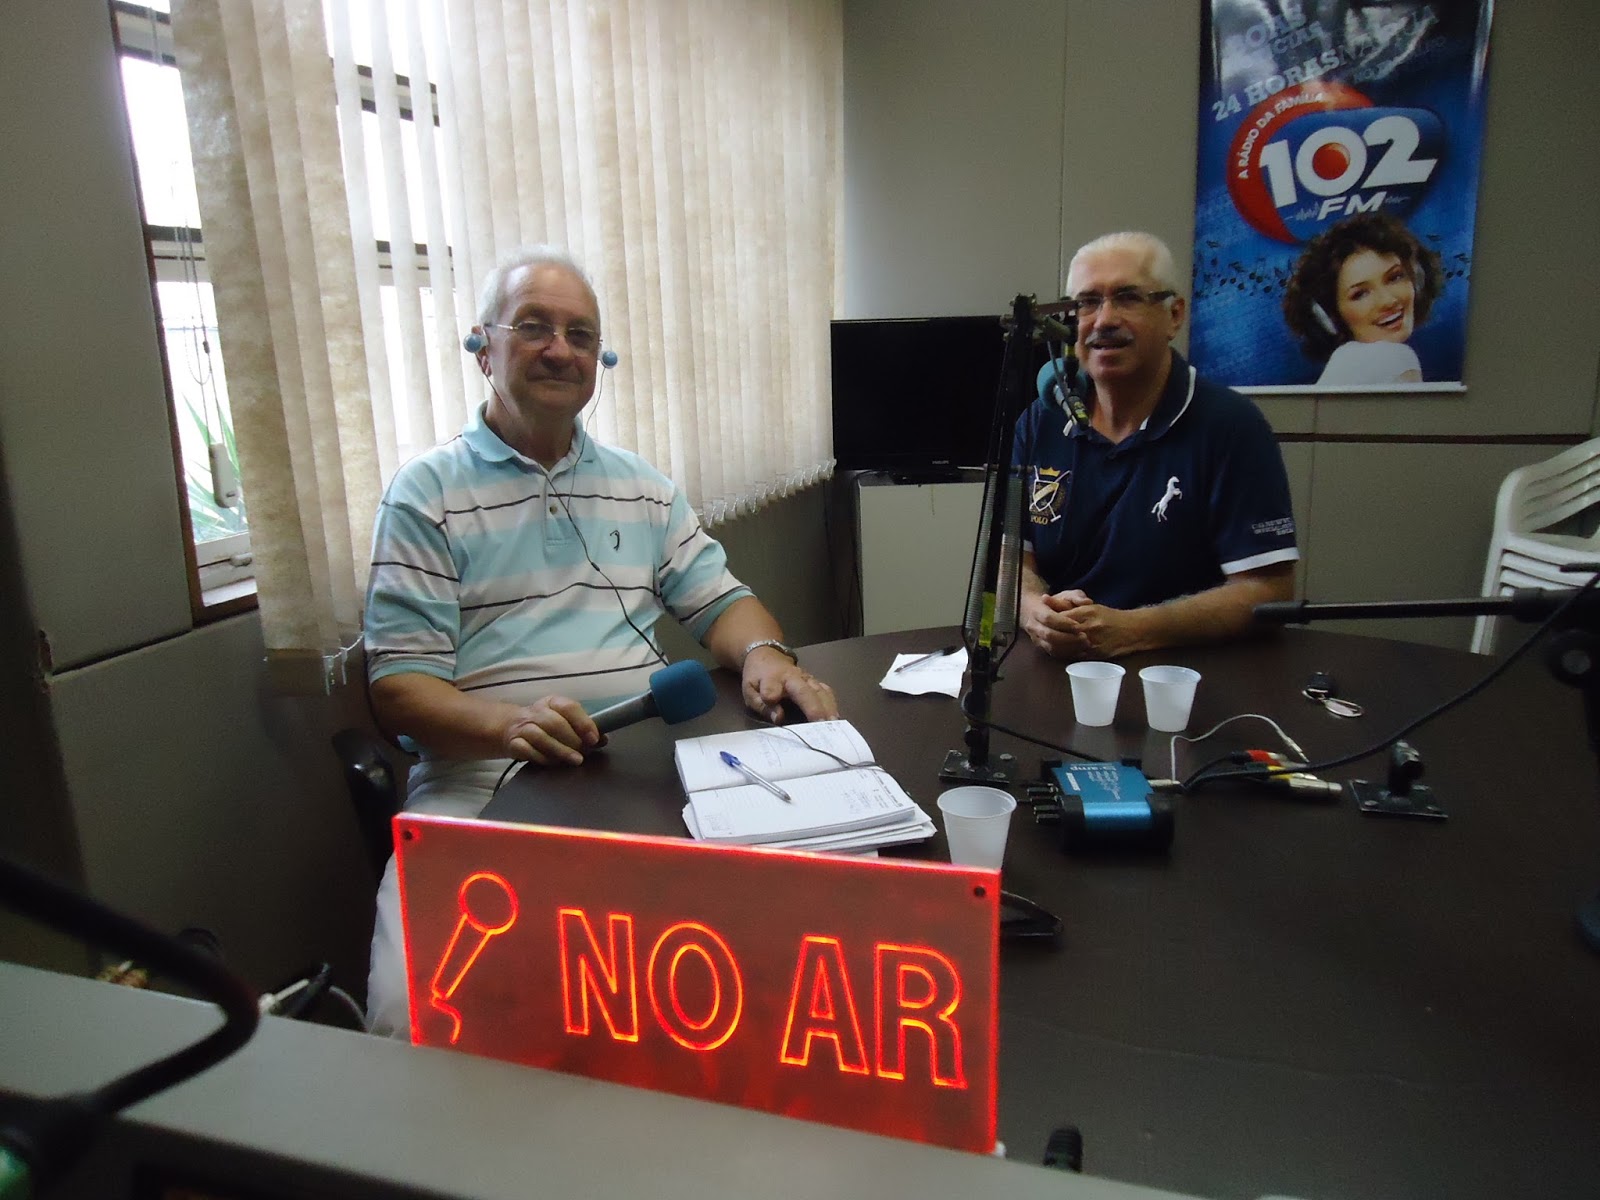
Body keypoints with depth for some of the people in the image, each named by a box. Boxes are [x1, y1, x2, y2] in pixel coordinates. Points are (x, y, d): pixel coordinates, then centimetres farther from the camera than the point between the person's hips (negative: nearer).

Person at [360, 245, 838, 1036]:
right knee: (416, 1015, -29)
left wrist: (763, 654, -7)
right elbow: (400, 686, -3)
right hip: (483, 780, -3)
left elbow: (717, 599, 17)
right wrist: (508, 723, -23)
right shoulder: (427, 493, 5)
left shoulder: (641, 486, 20)